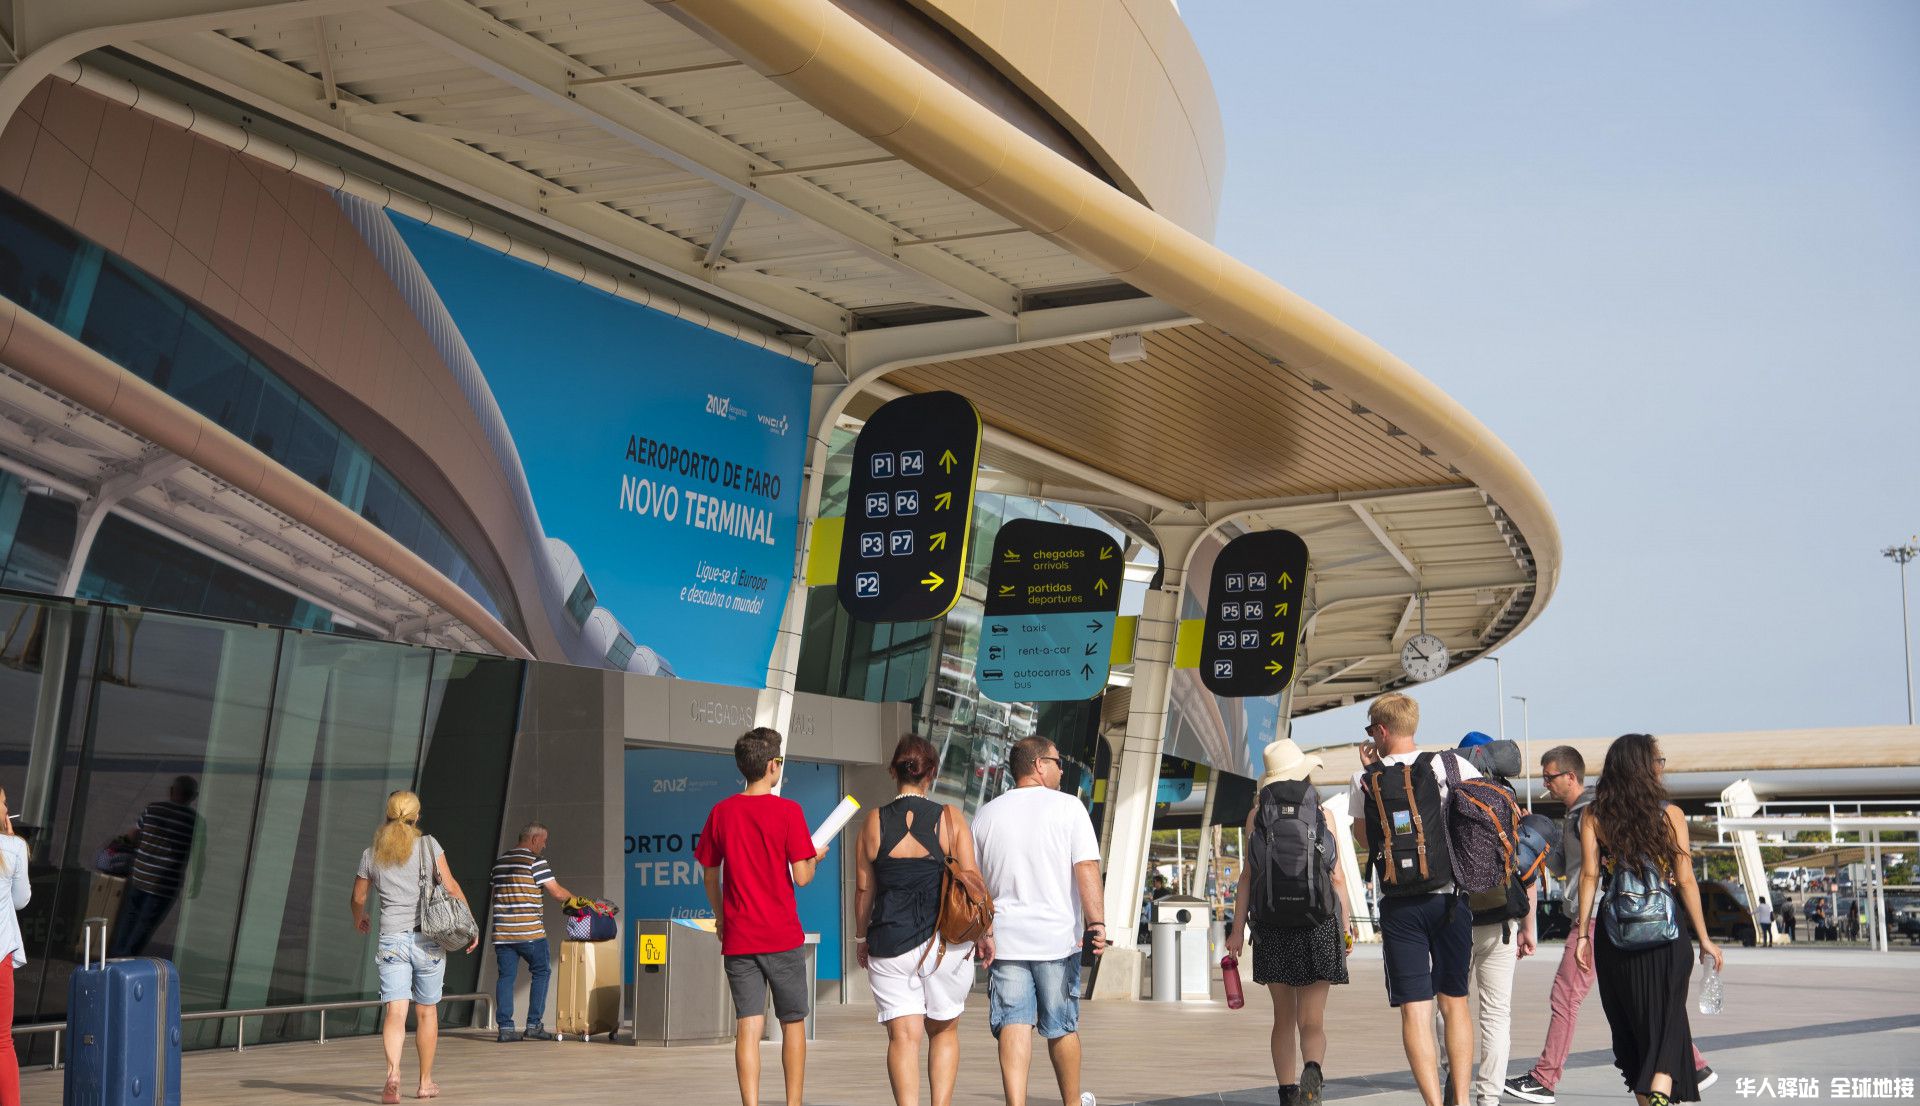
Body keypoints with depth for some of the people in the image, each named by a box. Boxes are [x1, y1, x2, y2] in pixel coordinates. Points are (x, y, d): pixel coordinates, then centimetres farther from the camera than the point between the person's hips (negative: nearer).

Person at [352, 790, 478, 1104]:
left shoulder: (371, 855, 5)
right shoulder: (428, 845, -2)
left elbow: (358, 897, 18)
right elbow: (451, 887, -5)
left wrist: (359, 919, 40)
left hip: (392, 939, 1)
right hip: (428, 938, -1)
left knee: (395, 1011, -6)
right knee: (426, 1012, 12)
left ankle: (393, 1073, -29)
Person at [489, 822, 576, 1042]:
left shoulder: (500, 862, 15)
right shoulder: (535, 861, -6)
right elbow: (557, 892, -8)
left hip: (502, 932, 6)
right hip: (530, 933, -6)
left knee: (506, 976, 7)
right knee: (541, 972, 7)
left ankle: (505, 1027, 3)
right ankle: (533, 1026, 4)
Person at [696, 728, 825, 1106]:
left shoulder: (720, 812, 1)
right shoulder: (787, 811, -10)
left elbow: (710, 875, 9)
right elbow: (801, 876, -11)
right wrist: (815, 858, 11)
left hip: (738, 937, 3)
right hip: (783, 935, -3)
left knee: (748, 1026, 2)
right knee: (793, 1022, 11)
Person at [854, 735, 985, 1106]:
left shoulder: (874, 821, -1)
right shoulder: (950, 818, -2)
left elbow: (863, 888, 3)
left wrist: (861, 938, 16)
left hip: (890, 943, 0)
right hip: (947, 942, 1)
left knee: (903, 1035, 0)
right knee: (944, 1031, 17)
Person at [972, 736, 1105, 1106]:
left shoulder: (986, 815, 9)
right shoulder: (1067, 807, -3)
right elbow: (1087, 868, -13)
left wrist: (980, 935, 17)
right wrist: (1097, 923, -16)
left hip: (1004, 940, 2)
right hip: (1057, 937, -2)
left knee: (1014, 1024, -1)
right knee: (1062, 1027, 12)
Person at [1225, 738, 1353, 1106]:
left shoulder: (1257, 814, 4)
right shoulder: (1322, 812, 3)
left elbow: (1248, 873, -1)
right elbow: (1337, 876, 2)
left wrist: (1237, 928, 1)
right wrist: (1346, 925, 10)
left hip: (1272, 923, 1)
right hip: (1319, 921, -1)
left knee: (1284, 1019, 13)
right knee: (1312, 1020, -1)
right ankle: (1312, 1072, -29)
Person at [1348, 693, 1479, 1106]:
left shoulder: (1365, 779, 0)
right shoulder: (1449, 765, -2)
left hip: (1399, 905, -1)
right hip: (1450, 898, 1)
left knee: (1414, 1009, -1)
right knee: (1454, 1002, 14)